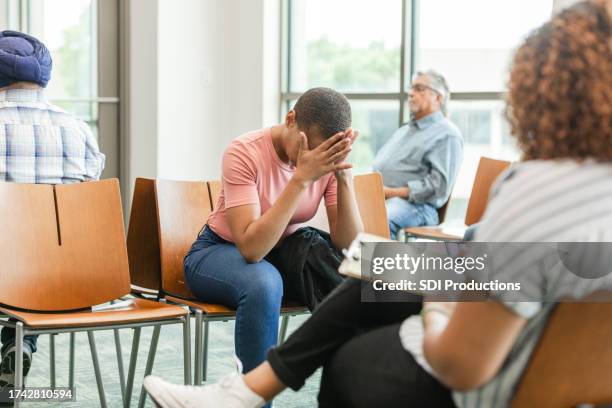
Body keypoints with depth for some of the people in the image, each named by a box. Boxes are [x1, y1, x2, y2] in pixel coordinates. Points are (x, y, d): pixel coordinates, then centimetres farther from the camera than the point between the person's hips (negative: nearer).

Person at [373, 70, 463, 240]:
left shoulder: (447, 134, 4)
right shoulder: (403, 131, 32)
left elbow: (439, 185, -9)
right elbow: (378, 167, 30)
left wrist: (394, 192, -14)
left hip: (414, 204, -7)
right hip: (375, 197, 7)